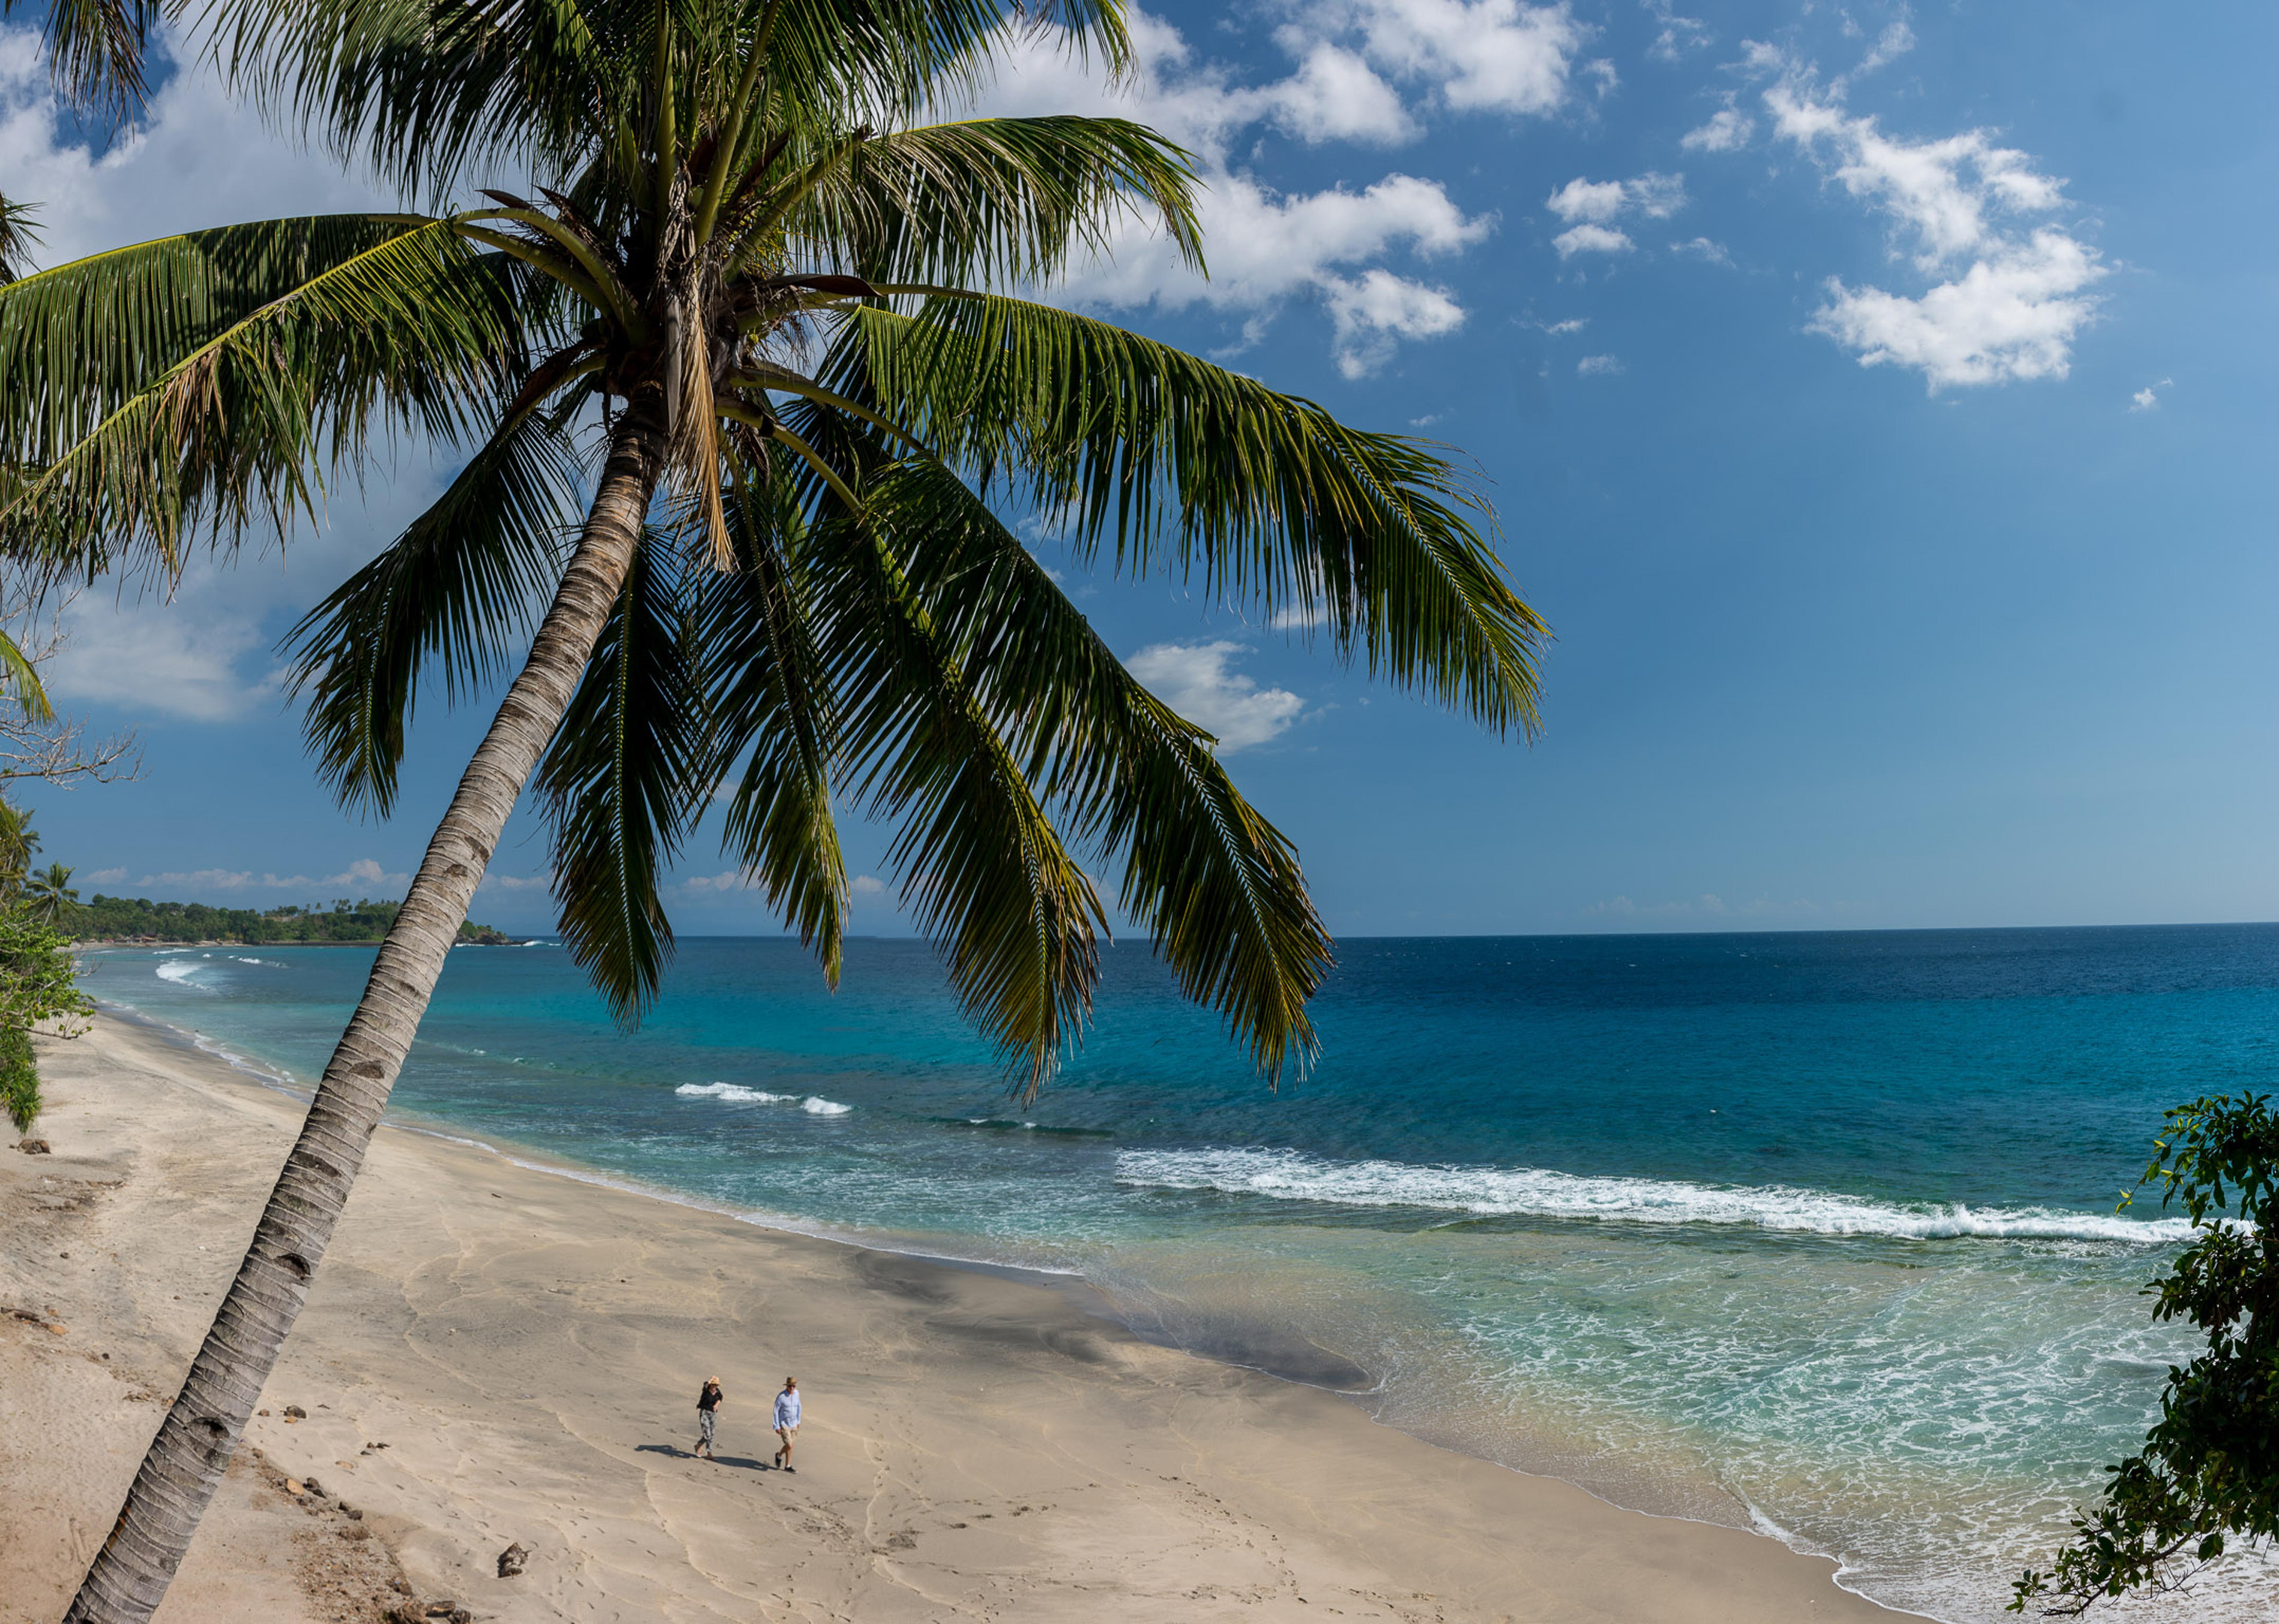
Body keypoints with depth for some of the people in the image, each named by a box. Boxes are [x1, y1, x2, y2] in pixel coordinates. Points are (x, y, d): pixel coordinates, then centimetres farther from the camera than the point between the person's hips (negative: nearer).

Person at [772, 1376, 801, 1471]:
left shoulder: (797, 1393, -6)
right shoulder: (781, 1397, -23)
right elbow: (776, 1411, -14)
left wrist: (798, 1421, 15)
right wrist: (777, 1427, -13)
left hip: (793, 1424, 5)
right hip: (784, 1425, -5)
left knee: (789, 1445, 13)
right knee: (789, 1446, -10)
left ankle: (787, 1466, 28)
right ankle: (780, 1455, 21)